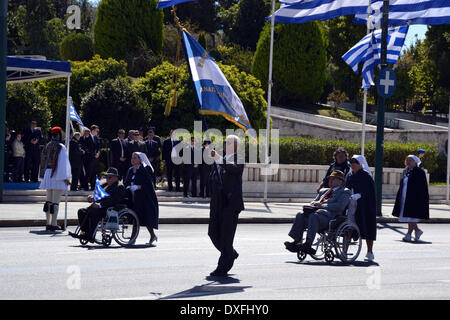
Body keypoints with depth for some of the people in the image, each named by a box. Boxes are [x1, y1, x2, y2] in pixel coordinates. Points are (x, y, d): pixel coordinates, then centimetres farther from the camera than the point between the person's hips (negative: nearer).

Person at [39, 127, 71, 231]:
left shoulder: (47, 146, 9)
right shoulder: (61, 147, -11)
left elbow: (43, 162, 13)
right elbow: (63, 163, -14)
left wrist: (43, 176, 19)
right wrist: (66, 177, -10)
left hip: (47, 174, 7)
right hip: (57, 176, -7)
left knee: (49, 200, 12)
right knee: (56, 201, -5)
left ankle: (48, 224, 14)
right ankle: (53, 224, -7)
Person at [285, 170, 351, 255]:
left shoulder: (344, 192, 8)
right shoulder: (323, 191, 33)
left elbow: (340, 206, -8)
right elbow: (314, 201, 32)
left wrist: (322, 205, -11)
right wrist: (314, 204, 6)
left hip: (330, 217, -7)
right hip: (316, 212, 7)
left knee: (314, 216, -36)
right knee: (300, 215, -19)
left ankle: (308, 244, -45)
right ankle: (296, 242, -26)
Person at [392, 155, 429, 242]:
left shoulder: (419, 172, -7)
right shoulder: (405, 172, 14)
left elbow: (423, 187, -11)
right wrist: (399, 198, 15)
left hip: (414, 198, -8)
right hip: (404, 198, 8)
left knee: (412, 216, -6)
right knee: (407, 215, 10)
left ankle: (409, 235, -4)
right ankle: (417, 231, 26)